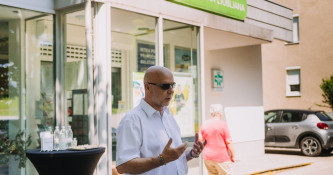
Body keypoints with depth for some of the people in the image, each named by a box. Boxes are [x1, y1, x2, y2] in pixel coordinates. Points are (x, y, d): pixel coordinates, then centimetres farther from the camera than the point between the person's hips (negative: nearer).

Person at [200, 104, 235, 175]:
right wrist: (232, 156, -2)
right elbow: (229, 142, -11)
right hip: (221, 158, -5)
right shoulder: (223, 124, -10)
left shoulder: (204, 124, 5)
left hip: (207, 158, 5)